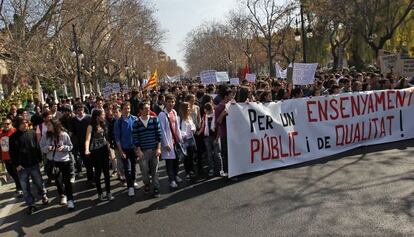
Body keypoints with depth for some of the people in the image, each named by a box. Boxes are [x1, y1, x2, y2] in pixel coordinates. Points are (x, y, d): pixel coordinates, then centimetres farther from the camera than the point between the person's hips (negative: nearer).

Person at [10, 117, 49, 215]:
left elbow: (37, 147, 3)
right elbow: (12, 152, -2)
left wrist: (39, 159, -2)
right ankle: (31, 205, 18)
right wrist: (16, 165, -7)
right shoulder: (14, 137, -4)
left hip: (34, 164, 1)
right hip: (22, 166, 0)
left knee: (39, 183, 12)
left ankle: (44, 196, 36)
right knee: (25, 187, 7)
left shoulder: (32, 133, 0)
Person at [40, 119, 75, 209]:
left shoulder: (64, 135, -12)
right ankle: (62, 196, 39)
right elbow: (42, 148, 1)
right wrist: (47, 148, -20)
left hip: (65, 161, -3)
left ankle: (70, 199, 13)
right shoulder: (46, 136, -5)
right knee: (57, 180, 17)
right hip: (52, 161, 3)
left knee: (66, 181, 2)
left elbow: (70, 146, -2)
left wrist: (64, 147, -22)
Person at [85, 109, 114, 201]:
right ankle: (100, 193, 18)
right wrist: (87, 150, -39)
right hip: (95, 152, -4)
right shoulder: (91, 127, -10)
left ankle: (108, 192, 13)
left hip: (104, 151, 4)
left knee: (106, 172, 4)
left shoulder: (104, 126, 7)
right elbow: (88, 139, -22)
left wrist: (110, 151, 12)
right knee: (98, 172, 6)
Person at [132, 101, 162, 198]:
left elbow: (158, 134, 0)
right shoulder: (136, 123, -2)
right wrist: (138, 151, -7)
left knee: (155, 170, 6)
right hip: (143, 151, 0)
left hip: (154, 150, 1)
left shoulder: (154, 119, 0)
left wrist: (158, 148, -4)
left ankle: (156, 188, 19)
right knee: (144, 170, 5)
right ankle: (147, 185, 30)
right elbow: (135, 138, -3)